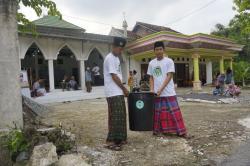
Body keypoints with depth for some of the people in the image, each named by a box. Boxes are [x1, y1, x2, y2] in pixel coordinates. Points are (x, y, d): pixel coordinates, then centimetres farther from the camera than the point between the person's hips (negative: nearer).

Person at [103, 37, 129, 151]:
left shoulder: (116, 59, 18)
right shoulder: (110, 58, -12)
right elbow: (114, 76, -16)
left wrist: (123, 90, 14)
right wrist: (124, 89, -8)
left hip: (118, 92, 10)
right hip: (113, 93, -10)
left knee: (120, 116, 13)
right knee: (115, 117, -8)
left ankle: (119, 139, 23)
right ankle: (110, 141, 0)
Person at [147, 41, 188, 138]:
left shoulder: (169, 61, -3)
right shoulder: (151, 63, 9)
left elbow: (169, 76, -10)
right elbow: (151, 78, 12)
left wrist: (161, 89, -19)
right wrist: (152, 89, -3)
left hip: (169, 93, -3)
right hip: (156, 93, 3)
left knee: (174, 112, 1)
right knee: (158, 113, 9)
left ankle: (181, 132, 10)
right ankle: (157, 130, 21)